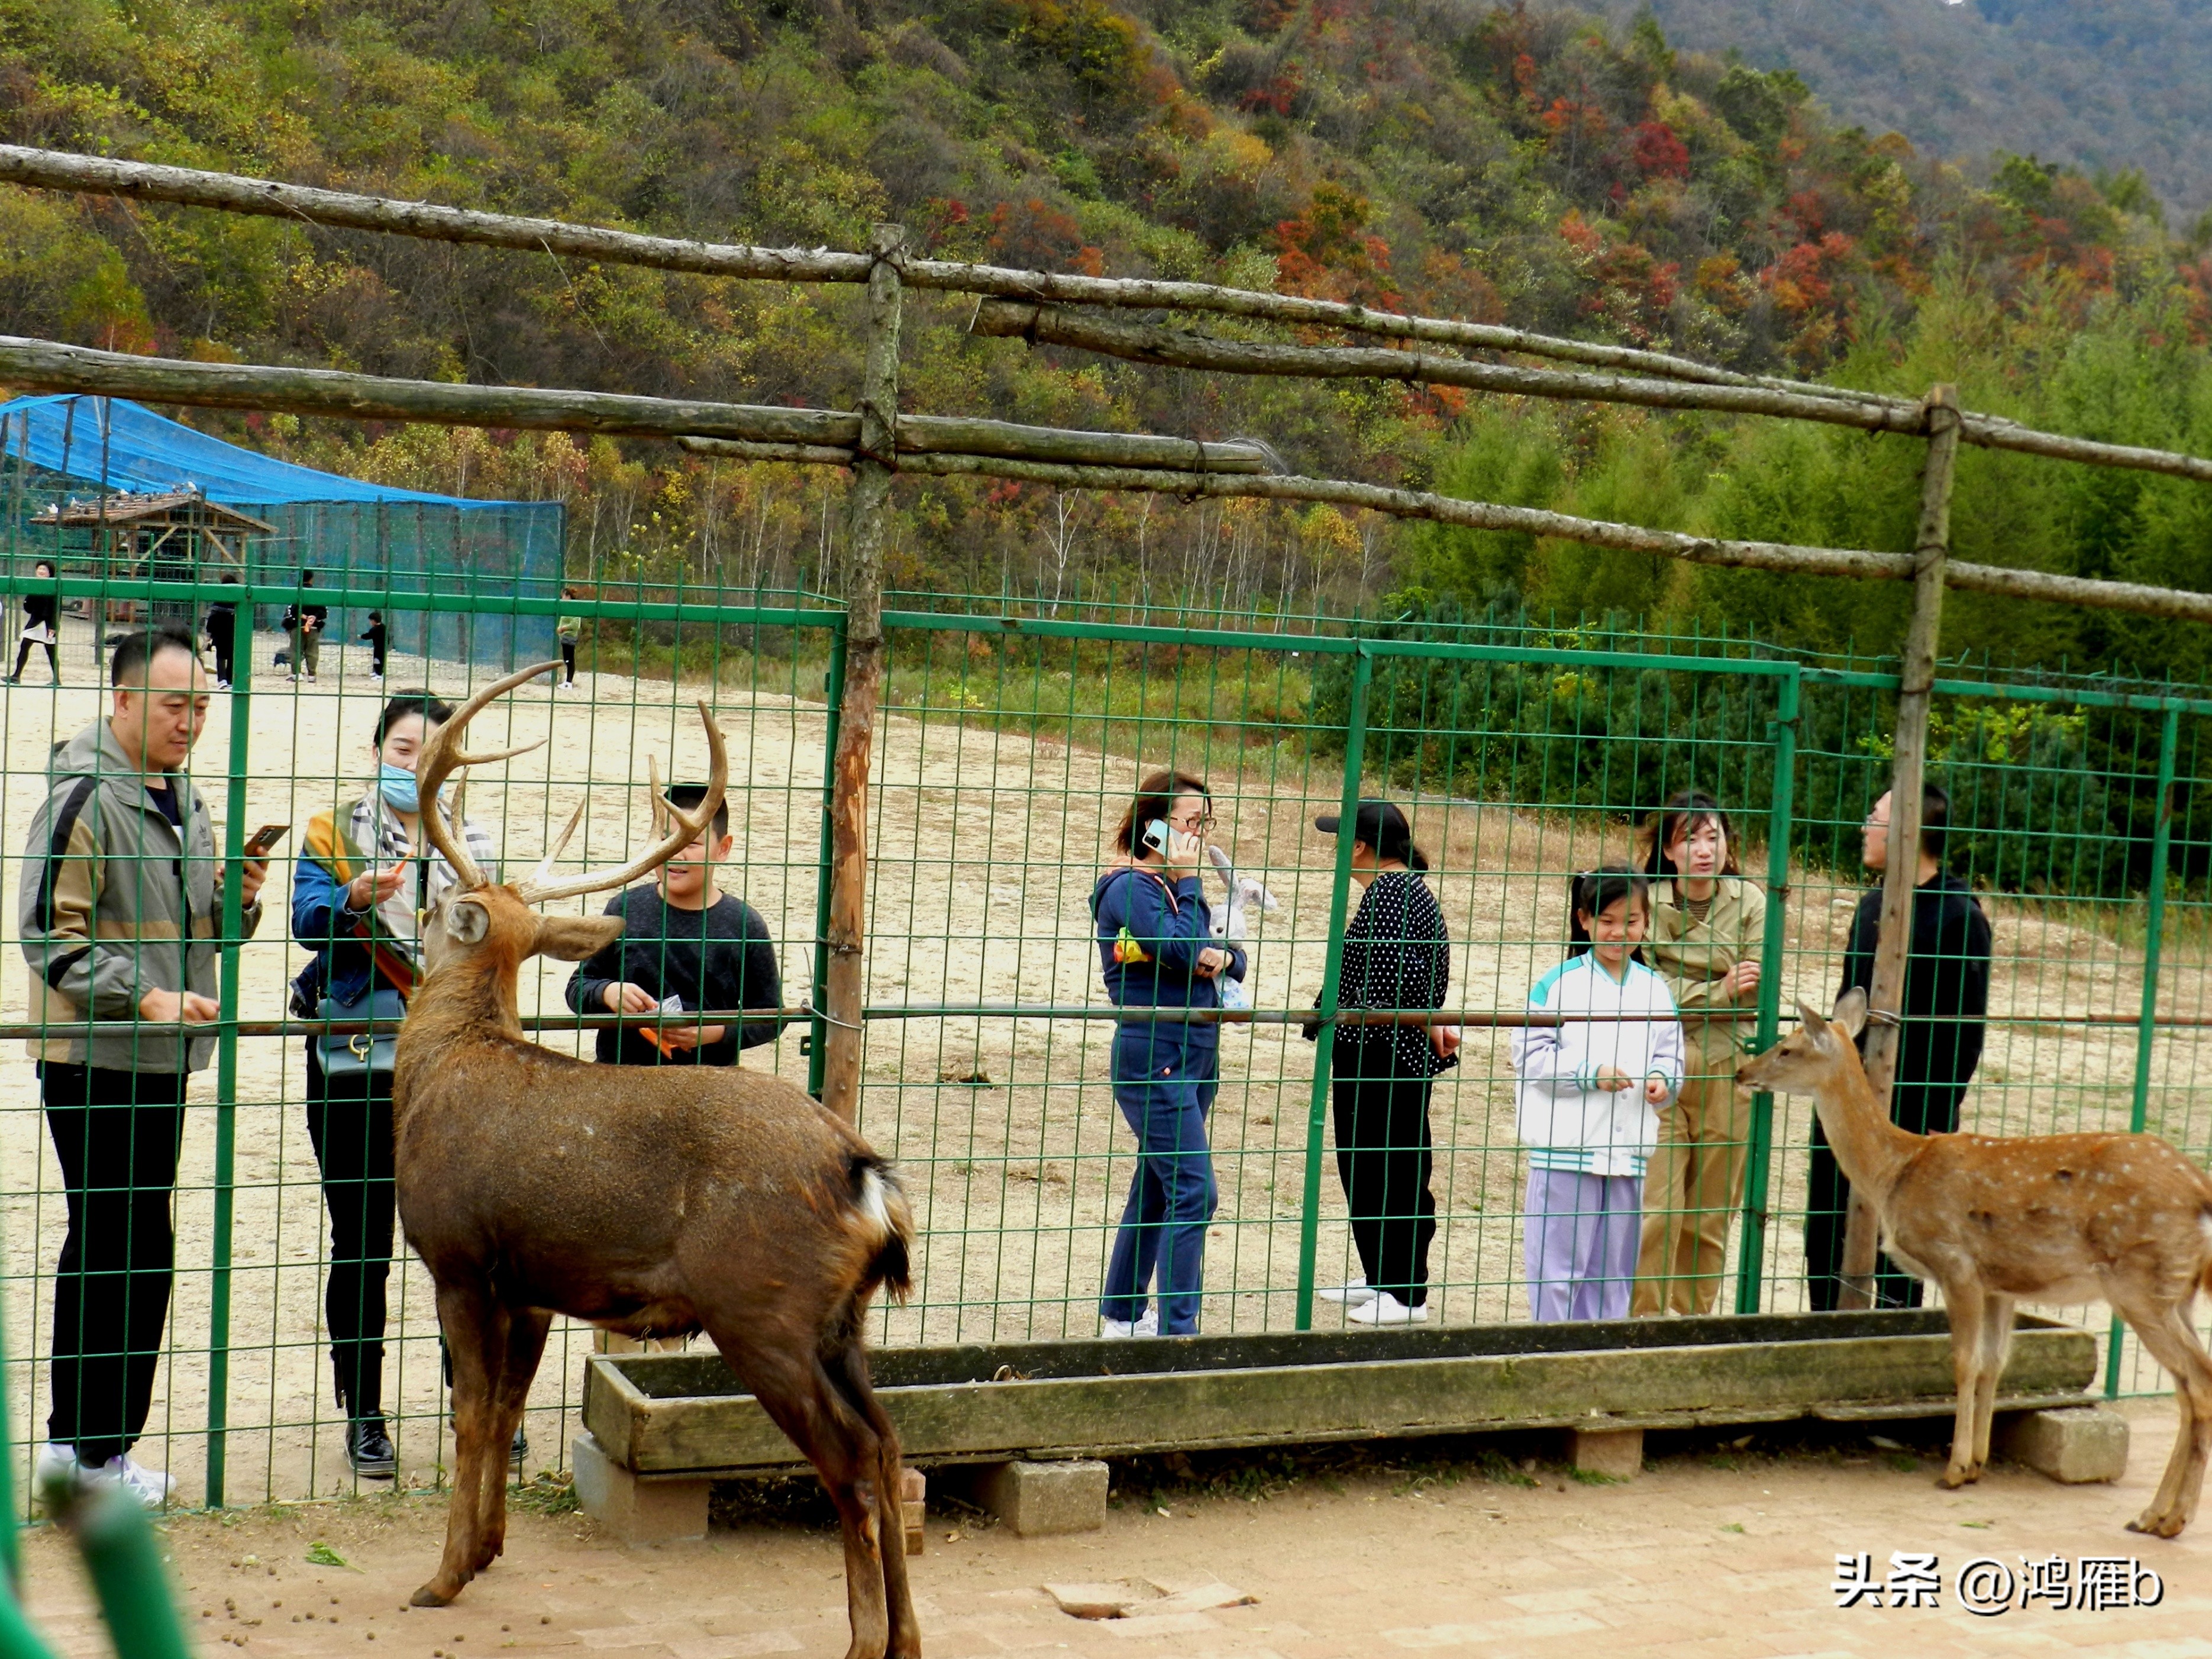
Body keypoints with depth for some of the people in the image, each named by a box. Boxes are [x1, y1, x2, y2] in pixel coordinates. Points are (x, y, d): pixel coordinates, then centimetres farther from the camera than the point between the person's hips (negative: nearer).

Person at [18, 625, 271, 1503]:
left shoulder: (181, 796, 15)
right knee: (135, 1250, -6)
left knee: (104, 1245, 15)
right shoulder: (86, 797, -13)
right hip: (94, 1060, -9)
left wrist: (237, 900, 1)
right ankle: (101, 1454, 5)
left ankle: (74, 1436, 25)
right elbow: (50, 937, -17)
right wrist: (145, 996, -24)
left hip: (159, 1056, 9)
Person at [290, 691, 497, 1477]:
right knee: (361, 1248, 4)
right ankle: (363, 1414, 15)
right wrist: (355, 900, -32)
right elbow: (308, 921, -14)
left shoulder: (472, 845, 11)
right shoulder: (332, 835, 3)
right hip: (353, 1063, -2)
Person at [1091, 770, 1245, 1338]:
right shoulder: (1129, 887, -12)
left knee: (1155, 1185, 14)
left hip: (1196, 1054, 9)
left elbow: (1224, 956, 13)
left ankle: (1122, 1312, 24)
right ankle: (1177, 1329, -12)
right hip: (1154, 1059, -9)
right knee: (1192, 1192, -13)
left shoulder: (1176, 884, 14)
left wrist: (1223, 959, -10)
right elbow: (1183, 950, -23)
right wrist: (1188, 882, -13)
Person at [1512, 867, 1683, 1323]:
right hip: (1565, 1147, -4)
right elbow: (1530, 1054, -8)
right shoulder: (1558, 983, -4)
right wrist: (1591, 1073, -17)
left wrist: (1661, 1080, -8)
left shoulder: (1655, 990, 10)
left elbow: (1671, 1057, 13)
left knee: (1614, 1268, 11)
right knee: (1557, 1266, -1)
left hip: (1629, 1148, 4)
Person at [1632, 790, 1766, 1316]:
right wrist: (1719, 991, -16)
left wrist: (1685, 996, -19)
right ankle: (1642, 1322, 2)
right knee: (1656, 1212, -7)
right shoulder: (1647, 902, -2)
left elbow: (1756, 996, -5)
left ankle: (1694, 1318, 19)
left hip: (1727, 1074, 2)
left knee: (1710, 1218, 8)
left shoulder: (1748, 903, 1)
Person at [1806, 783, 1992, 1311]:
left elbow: (1967, 1025, -11)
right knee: (1825, 1232, 11)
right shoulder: (1873, 904, 11)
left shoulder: (1959, 916, -11)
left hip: (1911, 1108, -7)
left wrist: (1941, 1118, -14)